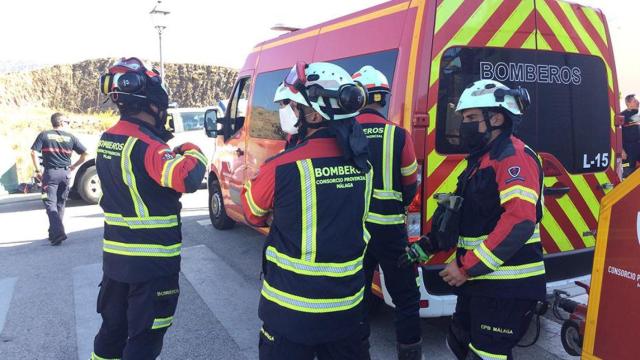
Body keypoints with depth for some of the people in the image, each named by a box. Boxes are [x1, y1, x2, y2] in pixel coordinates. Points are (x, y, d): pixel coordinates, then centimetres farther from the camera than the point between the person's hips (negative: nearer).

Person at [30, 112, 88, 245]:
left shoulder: (44, 135, 0)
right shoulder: (70, 137, 4)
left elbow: (34, 153, -10)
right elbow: (85, 154, 2)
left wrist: (38, 171, -2)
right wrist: (73, 167, 11)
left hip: (50, 173, -2)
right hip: (65, 173, 2)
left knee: (50, 203, -2)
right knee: (60, 204, 16)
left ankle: (57, 233, -17)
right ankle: (54, 232, 25)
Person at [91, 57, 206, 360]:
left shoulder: (107, 140, 5)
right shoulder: (147, 146, -22)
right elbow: (188, 179, -35)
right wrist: (191, 151, -15)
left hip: (115, 255, 8)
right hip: (151, 261, -8)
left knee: (113, 327, 23)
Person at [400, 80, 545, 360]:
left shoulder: (514, 156, -16)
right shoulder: (481, 160, 15)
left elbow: (519, 222, -27)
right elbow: (464, 218, 21)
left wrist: (468, 267, -25)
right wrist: (425, 246, 13)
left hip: (507, 288, -10)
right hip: (478, 280, 10)